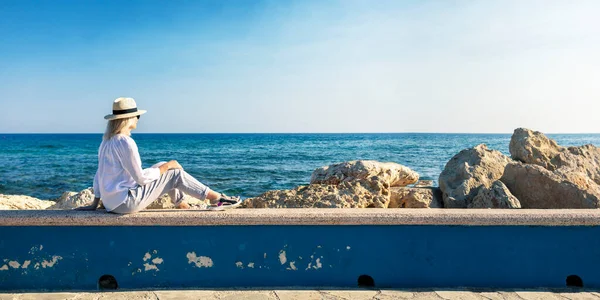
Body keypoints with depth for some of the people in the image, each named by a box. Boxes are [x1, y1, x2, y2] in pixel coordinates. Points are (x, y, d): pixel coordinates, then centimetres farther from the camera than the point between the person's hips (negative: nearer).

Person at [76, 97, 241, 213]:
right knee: (175, 173, -4)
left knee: (163, 166, 16)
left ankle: (182, 204, 22)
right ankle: (217, 198, 4)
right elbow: (141, 178, -20)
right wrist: (167, 166, -6)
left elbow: (99, 174, 14)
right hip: (126, 202, -9)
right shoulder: (125, 142, -20)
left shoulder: (107, 141, 9)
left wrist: (95, 204, 19)